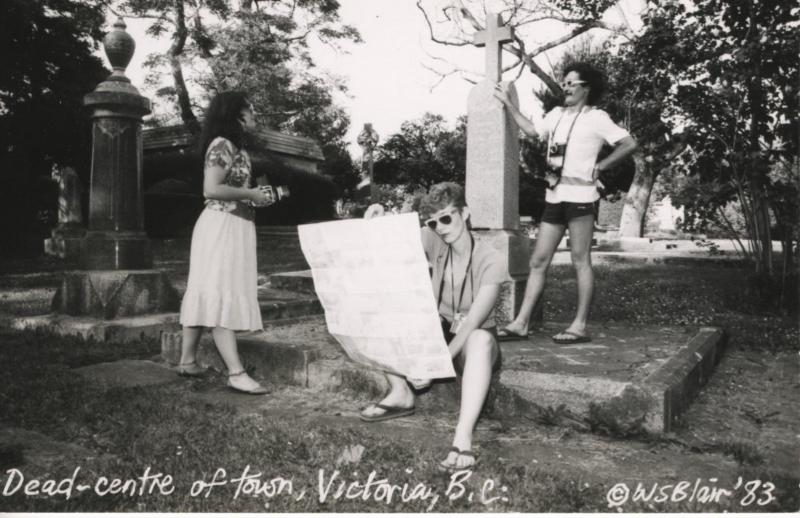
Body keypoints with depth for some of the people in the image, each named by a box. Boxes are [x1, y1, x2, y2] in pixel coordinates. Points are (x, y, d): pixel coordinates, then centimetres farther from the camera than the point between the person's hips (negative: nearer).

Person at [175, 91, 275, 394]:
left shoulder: (235, 146, 18)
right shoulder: (222, 145, -12)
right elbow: (211, 189, -20)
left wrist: (255, 195, 11)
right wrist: (250, 194, -13)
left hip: (232, 226, 10)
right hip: (222, 225, -10)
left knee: (207, 294, 11)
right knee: (223, 295, -12)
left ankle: (187, 360, 19)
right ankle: (236, 373, -13)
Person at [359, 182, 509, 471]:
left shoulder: (490, 262, -19)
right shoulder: (433, 240, -7)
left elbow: (473, 323, -26)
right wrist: (373, 226, -30)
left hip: (470, 345, -5)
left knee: (481, 338, -41)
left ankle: (463, 438, -46)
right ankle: (400, 393, -6)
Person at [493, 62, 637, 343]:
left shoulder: (596, 118, -1)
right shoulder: (557, 114, 18)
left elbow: (629, 143, -5)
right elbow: (532, 131, 32)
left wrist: (600, 166, -3)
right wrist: (508, 104, 31)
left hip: (579, 196, -7)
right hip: (554, 197, 7)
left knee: (580, 261, -2)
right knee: (538, 261, 4)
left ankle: (580, 326, 4)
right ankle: (520, 323, 6)